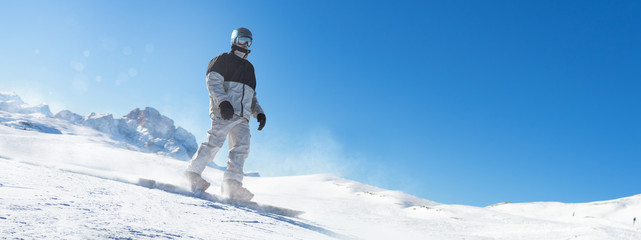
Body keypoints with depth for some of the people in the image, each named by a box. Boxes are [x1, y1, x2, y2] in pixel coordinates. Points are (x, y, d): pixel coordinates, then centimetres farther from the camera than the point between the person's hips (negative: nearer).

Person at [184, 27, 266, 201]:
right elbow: (213, 81, -5)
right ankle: (193, 173, -4)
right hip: (224, 111, -6)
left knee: (241, 147, -10)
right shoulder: (223, 60, 10)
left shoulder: (249, 67, 31)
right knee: (215, 142, -16)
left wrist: (259, 113, 15)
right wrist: (223, 101, -21)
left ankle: (232, 184, -16)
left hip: (242, 116, 6)